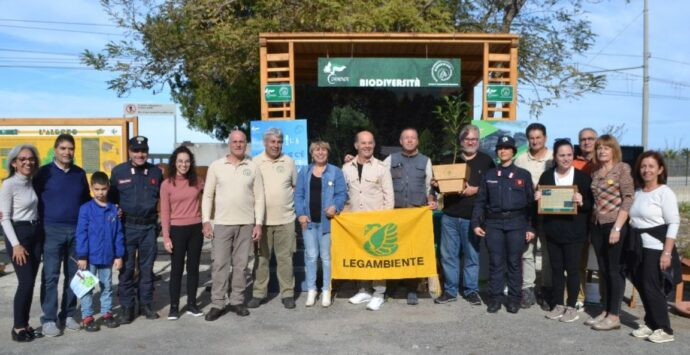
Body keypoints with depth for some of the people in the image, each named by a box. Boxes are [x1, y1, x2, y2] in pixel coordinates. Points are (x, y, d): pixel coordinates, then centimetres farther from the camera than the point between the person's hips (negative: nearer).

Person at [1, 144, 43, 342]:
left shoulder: (30, 183, 9)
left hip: (35, 233, 7)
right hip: (18, 233, -7)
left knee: (30, 282, 8)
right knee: (26, 282, -7)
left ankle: (25, 325, 17)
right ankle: (18, 327, 6)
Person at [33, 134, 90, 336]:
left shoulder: (80, 174, 10)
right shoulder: (44, 172, -1)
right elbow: (34, 200, -1)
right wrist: (41, 226, -6)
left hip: (77, 231, 4)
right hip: (52, 231, -4)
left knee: (73, 275, 8)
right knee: (50, 276, -2)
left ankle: (68, 315, 19)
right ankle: (49, 319, 7)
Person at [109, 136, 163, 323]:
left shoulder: (156, 172, 5)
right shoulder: (118, 172, 1)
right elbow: (111, 197, 7)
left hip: (149, 226, 2)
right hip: (127, 227, -1)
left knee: (147, 267, 11)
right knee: (127, 268, 4)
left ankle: (146, 304, 23)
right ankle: (127, 307, 15)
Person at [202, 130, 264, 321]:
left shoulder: (253, 167, 3)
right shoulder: (216, 166, 2)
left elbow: (259, 198, 3)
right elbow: (208, 195, 4)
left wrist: (259, 223, -2)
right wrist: (206, 220, -4)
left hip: (246, 224, 1)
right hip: (222, 223, -1)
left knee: (241, 264, 8)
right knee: (220, 264, 1)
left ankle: (237, 301, 19)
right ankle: (217, 304, 9)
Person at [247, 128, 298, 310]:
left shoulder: (289, 162, 6)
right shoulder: (255, 162, 1)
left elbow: (295, 185, 14)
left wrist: (288, 202, 6)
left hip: (285, 219, 1)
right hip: (261, 219, -1)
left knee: (285, 257, 5)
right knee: (261, 258, 7)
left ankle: (287, 293, 14)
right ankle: (259, 293, 18)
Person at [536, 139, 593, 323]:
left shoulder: (583, 177, -2)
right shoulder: (546, 176, 5)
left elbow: (592, 204, -1)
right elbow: (539, 201, 12)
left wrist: (582, 202, -20)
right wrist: (537, 198, -9)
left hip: (574, 231, -3)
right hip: (552, 230, 3)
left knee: (572, 268, 4)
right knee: (556, 268, 10)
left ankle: (571, 306, 16)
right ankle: (558, 304, 21)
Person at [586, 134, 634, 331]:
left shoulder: (622, 168, -6)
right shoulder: (595, 173, 12)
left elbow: (628, 198, -11)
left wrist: (617, 227, -16)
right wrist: (592, 223, 6)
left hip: (615, 224, -6)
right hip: (597, 225, 6)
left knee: (615, 270, 0)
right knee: (603, 270, 11)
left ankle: (614, 316, 7)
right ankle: (605, 312, 19)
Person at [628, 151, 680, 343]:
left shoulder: (665, 192, -8)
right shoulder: (638, 192, 10)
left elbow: (673, 224, -12)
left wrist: (667, 252, -18)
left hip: (655, 247, -6)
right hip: (638, 247, 6)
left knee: (652, 287, -5)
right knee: (642, 286, 8)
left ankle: (664, 329, 7)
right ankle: (650, 324, 21)